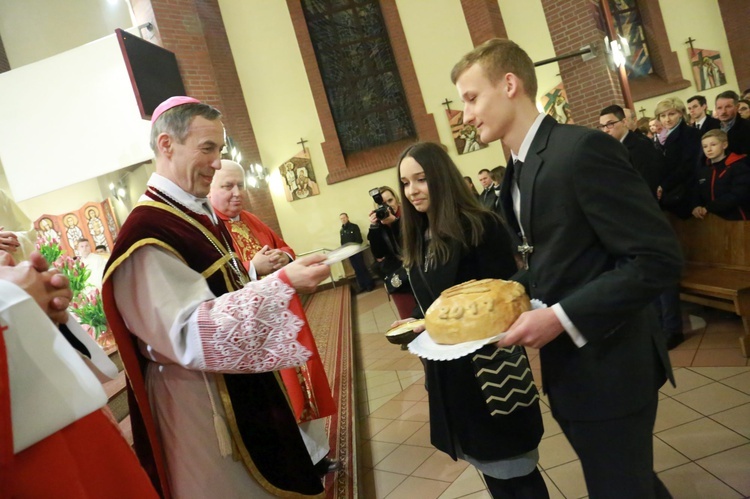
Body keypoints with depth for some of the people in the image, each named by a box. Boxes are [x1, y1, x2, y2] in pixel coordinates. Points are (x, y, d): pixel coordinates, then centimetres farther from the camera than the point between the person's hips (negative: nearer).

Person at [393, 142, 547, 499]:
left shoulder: (480, 227, -15)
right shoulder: (418, 239, 6)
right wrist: (415, 324, 0)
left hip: (490, 362, -6)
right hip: (446, 369, 7)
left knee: (514, 468, 8)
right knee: (488, 466, 20)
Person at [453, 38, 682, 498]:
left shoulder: (583, 148, -20)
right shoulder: (519, 170, 8)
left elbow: (658, 259, -23)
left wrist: (562, 318, -26)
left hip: (607, 369, -8)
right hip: (567, 368, 8)